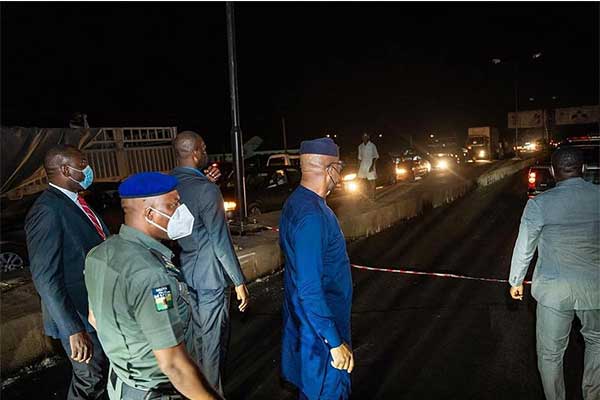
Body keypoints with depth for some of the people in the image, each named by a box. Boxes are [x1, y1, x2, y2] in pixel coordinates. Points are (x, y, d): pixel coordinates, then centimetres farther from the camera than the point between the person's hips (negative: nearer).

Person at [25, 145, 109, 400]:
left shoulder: (76, 202, 5)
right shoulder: (47, 211, -22)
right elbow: (45, 279, -25)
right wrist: (73, 330, -27)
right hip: (80, 315, -8)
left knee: (103, 371, 22)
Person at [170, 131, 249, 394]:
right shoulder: (206, 189, -19)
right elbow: (221, 242, -18)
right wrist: (239, 282, -11)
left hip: (181, 276, 8)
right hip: (209, 280, -8)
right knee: (213, 343, 8)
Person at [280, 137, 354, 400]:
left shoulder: (298, 201, 2)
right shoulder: (311, 216, -30)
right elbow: (310, 290, -30)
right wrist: (335, 342, -24)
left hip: (305, 317, 9)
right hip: (319, 323, -9)